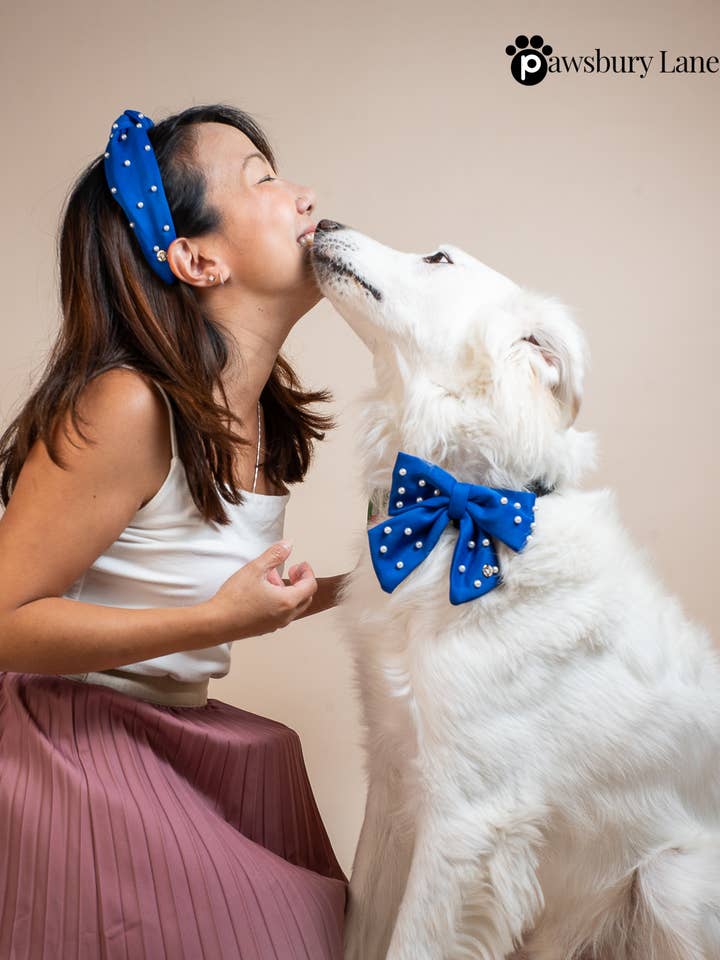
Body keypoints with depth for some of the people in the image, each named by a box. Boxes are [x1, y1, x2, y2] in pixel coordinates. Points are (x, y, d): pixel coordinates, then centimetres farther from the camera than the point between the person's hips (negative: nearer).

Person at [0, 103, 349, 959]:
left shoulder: (256, 411, 0)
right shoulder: (128, 407, -25)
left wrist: (340, 589, 5)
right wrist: (219, 620, -26)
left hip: (166, 733, 8)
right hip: (71, 747, -7)